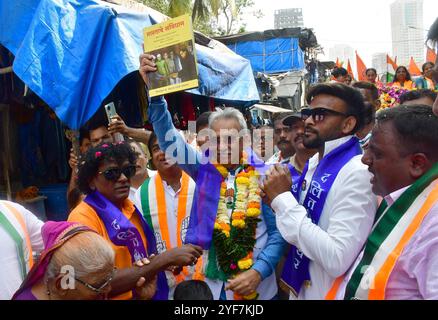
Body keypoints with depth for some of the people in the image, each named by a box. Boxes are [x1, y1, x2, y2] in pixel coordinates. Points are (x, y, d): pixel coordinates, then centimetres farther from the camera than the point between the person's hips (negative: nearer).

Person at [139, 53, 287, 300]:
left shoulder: (263, 176, -6)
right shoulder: (204, 169, 0)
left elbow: (278, 231, -4)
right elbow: (169, 138, -9)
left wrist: (259, 272, -15)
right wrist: (153, 88, -20)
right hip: (208, 283, 2)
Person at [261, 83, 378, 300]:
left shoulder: (357, 173, -22)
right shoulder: (314, 163, 3)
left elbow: (337, 260, -29)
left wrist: (283, 199, -25)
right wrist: (278, 201, -6)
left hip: (328, 293, -8)